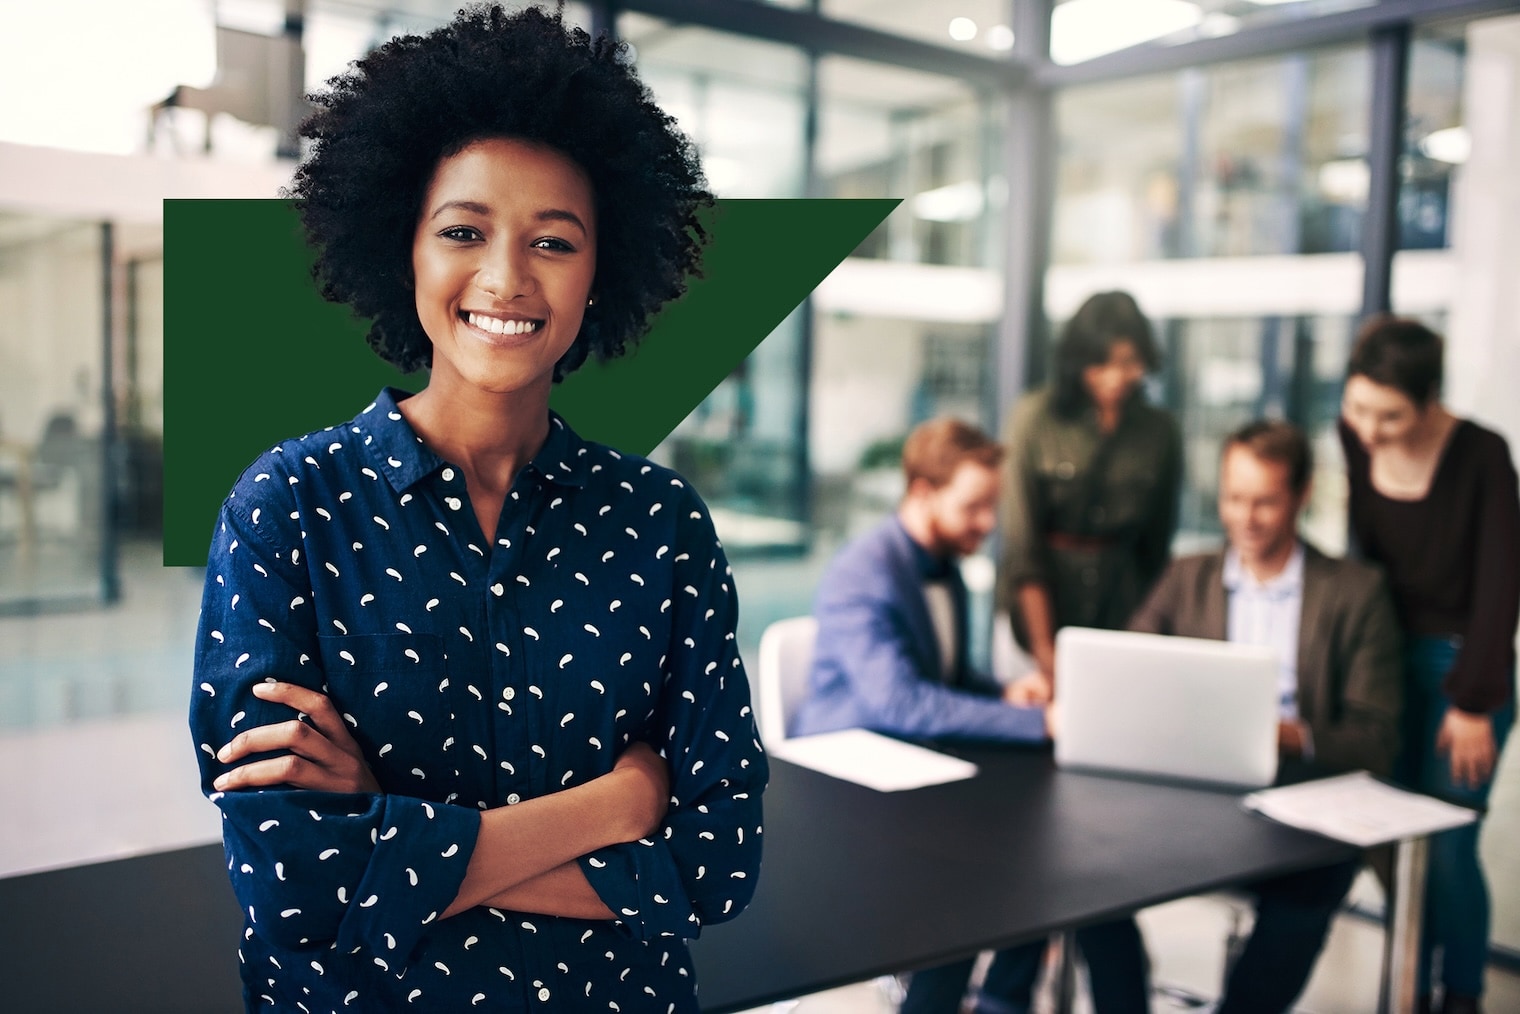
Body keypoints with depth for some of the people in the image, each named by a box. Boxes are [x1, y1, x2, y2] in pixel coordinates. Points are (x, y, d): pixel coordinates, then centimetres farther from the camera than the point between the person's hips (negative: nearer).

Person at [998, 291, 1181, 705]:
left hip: (1124, 600, 2)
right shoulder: (1034, 418, -5)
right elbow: (1021, 546, -9)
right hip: (1041, 598, -2)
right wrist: (1046, 659, -14)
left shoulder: (1160, 431, 4)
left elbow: (1158, 544, 11)